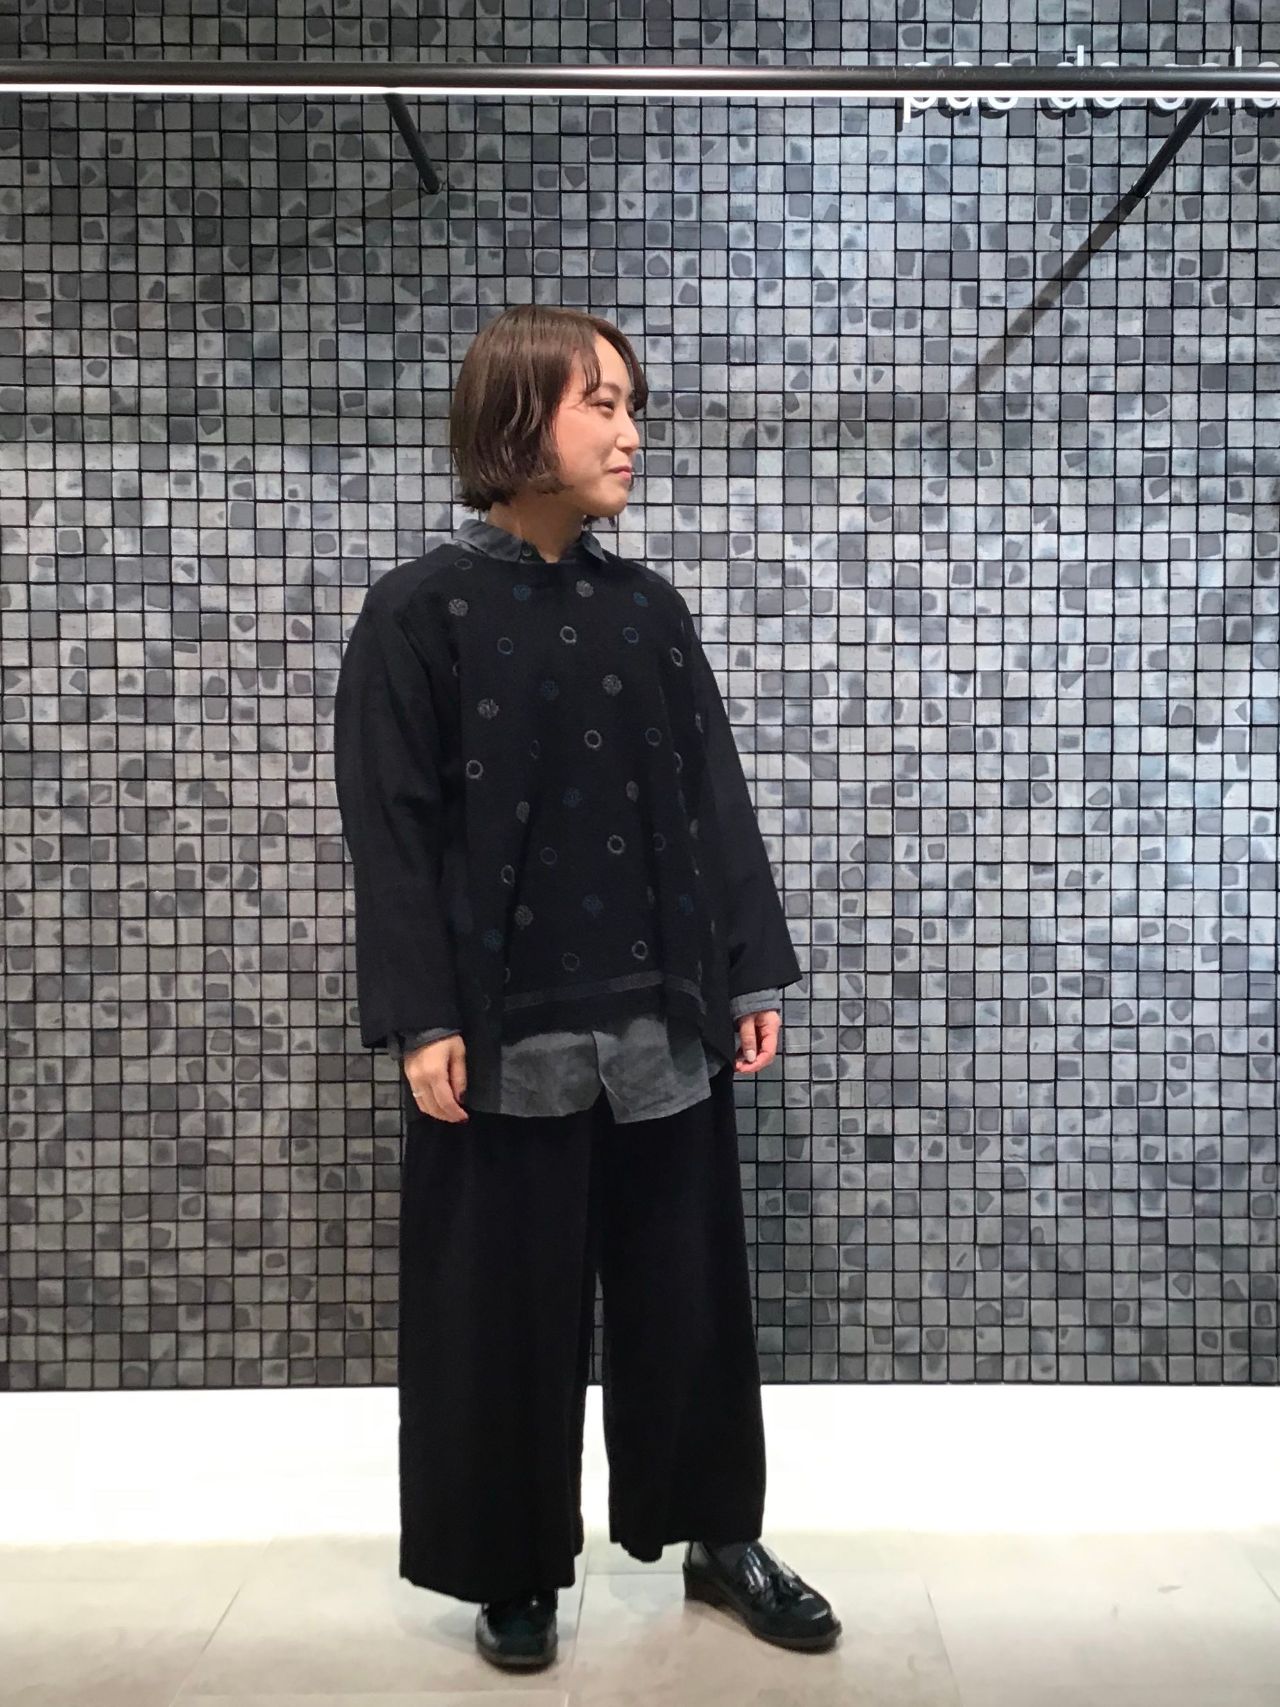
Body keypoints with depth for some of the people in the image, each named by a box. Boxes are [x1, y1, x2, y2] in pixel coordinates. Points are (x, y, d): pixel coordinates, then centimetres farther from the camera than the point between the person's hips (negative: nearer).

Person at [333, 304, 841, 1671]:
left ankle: (720, 1538, 32)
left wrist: (753, 972, 5)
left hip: (666, 1020, 4)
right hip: (507, 1027, -4)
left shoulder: (649, 608, 10)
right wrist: (419, 1018, -13)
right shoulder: (420, 611, -3)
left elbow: (715, 802, 9)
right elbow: (390, 828, -7)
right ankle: (514, 1574, 27)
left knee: (688, 1290, 14)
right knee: (508, 1309, 8)